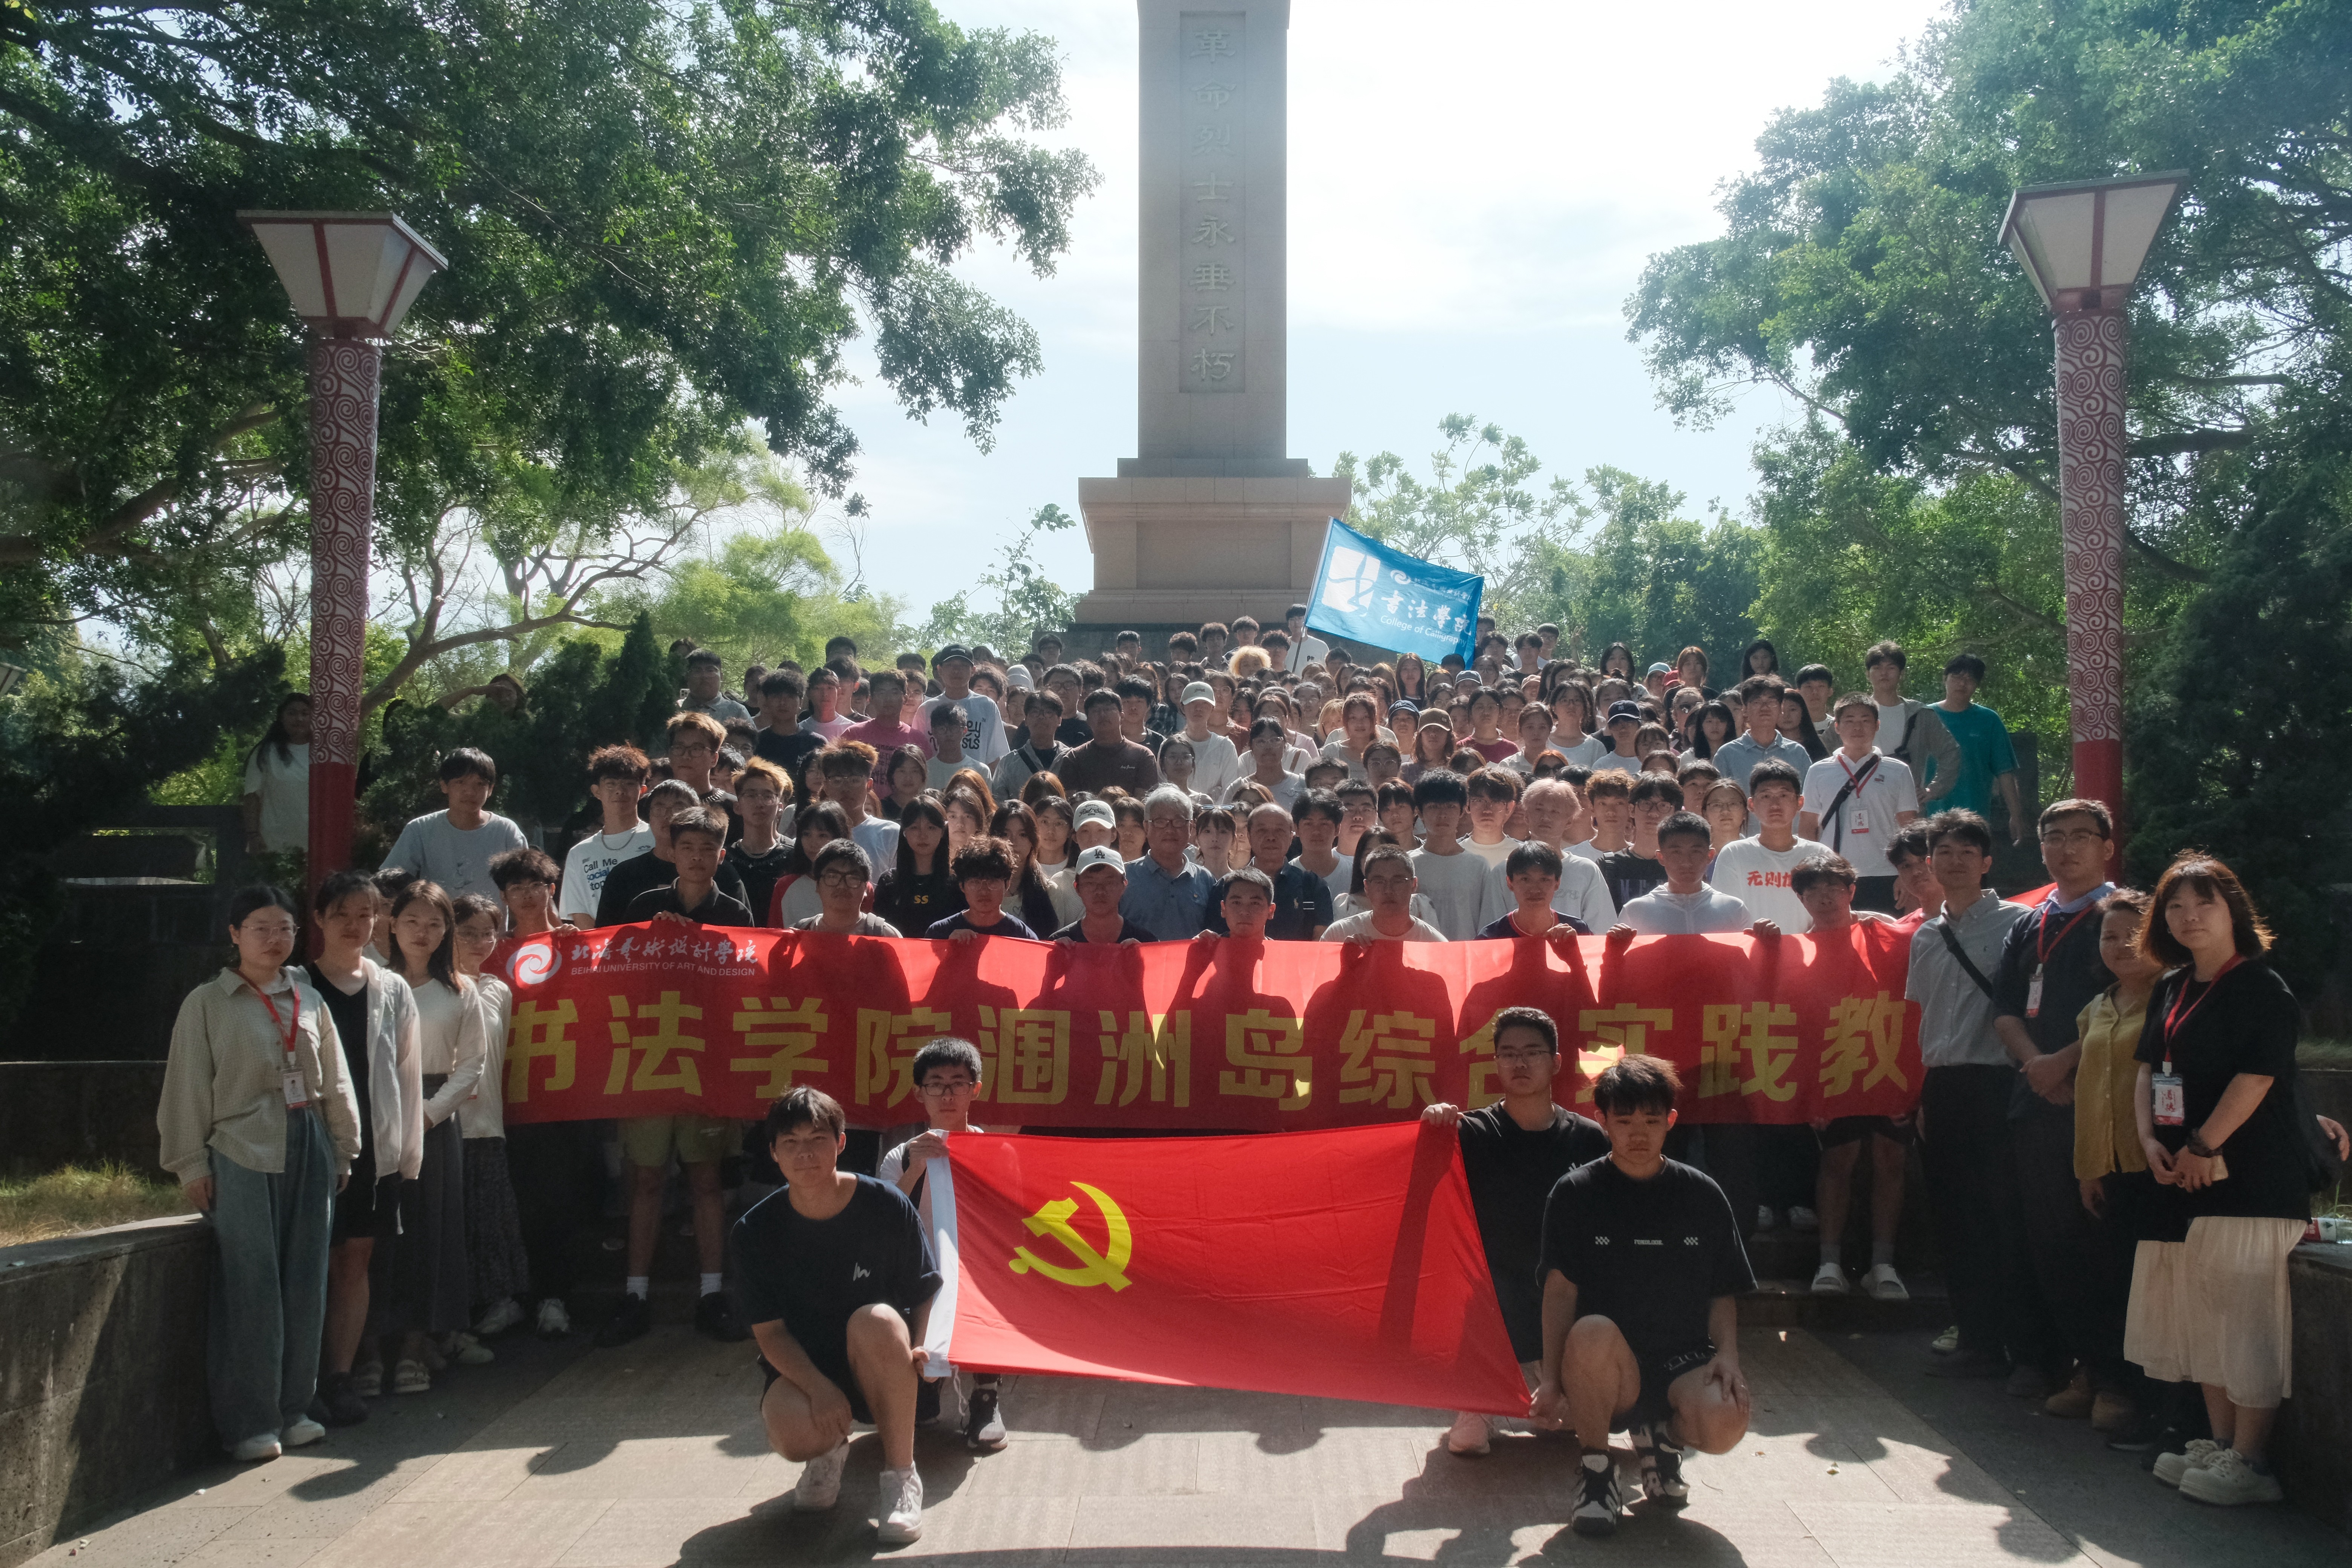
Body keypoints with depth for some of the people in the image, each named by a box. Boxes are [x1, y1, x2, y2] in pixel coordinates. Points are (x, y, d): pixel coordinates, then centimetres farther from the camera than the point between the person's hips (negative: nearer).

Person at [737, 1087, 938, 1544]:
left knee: (875, 1320, -37)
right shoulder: (756, 1231, -7)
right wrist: (818, 1387, -24)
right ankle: (828, 1452, 9)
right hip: (803, 1366, 1)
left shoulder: (886, 1206, -11)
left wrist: (921, 1347, -24)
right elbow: (769, 1330, -7)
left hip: (881, 1366, -1)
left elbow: (927, 1294, -3)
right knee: (791, 1432, -34)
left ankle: (901, 1475, -18)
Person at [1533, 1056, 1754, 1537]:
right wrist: (1551, 1378, -13)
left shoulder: (1701, 1195, 9)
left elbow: (1723, 1294, 11)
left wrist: (1727, 1355, -8)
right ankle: (1596, 1470, -10)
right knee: (1594, 1332, -38)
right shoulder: (1576, 1192, 2)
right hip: (1606, 1371, -2)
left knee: (1725, 1423, -32)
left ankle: (1659, 1435, 9)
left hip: (1682, 1360, 2)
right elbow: (1561, 1288, -3)